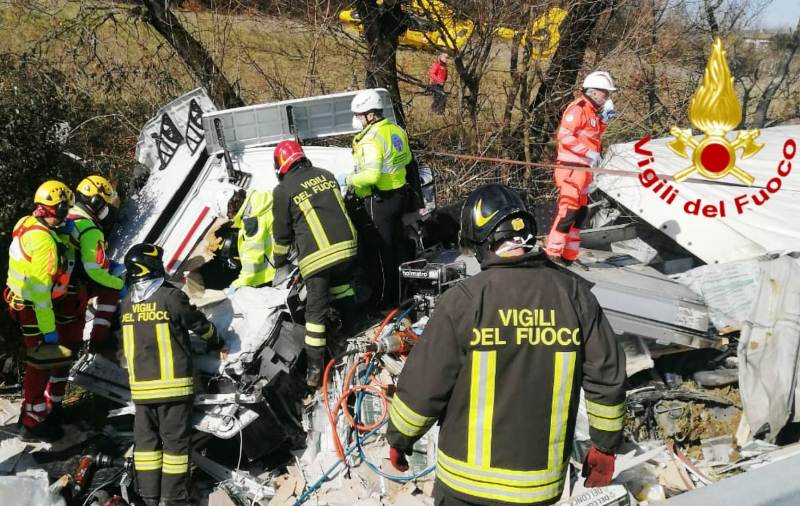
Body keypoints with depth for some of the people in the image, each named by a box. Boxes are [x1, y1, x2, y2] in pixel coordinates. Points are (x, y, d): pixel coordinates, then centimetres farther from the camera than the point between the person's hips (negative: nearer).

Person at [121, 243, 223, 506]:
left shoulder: (126, 304, 4)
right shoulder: (171, 297, -13)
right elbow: (200, 323, 0)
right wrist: (214, 340, 20)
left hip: (140, 386, 5)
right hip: (173, 384, -5)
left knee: (146, 440, 13)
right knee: (175, 440, 4)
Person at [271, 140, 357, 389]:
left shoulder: (283, 190, -1)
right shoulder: (326, 175, 12)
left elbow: (282, 232, 7)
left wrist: (279, 260, 23)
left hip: (315, 256, -4)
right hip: (346, 245, 4)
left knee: (316, 310, 2)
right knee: (342, 286, 29)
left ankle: (315, 367, 4)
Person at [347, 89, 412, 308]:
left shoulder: (371, 140, -23)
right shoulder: (396, 130, 5)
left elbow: (370, 175, -29)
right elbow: (406, 158, 18)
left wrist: (352, 179, -13)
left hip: (380, 200, -9)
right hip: (400, 193, 9)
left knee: (379, 250, 2)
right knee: (396, 244, 19)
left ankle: (384, 299, 11)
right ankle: (399, 291, 32)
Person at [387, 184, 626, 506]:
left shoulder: (463, 301, -17)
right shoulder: (574, 294, -8)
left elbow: (422, 387, -12)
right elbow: (607, 377, -2)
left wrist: (399, 438, 6)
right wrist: (606, 445, 12)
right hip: (542, 480, 3)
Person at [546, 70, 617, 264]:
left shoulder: (593, 112, 18)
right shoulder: (578, 108, -11)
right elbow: (564, 136, -20)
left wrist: (605, 119, 9)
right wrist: (589, 153, -21)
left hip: (584, 169, 10)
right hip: (572, 168, -10)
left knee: (580, 212, 12)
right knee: (568, 211, -12)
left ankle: (568, 256, 19)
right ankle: (553, 254, -8)